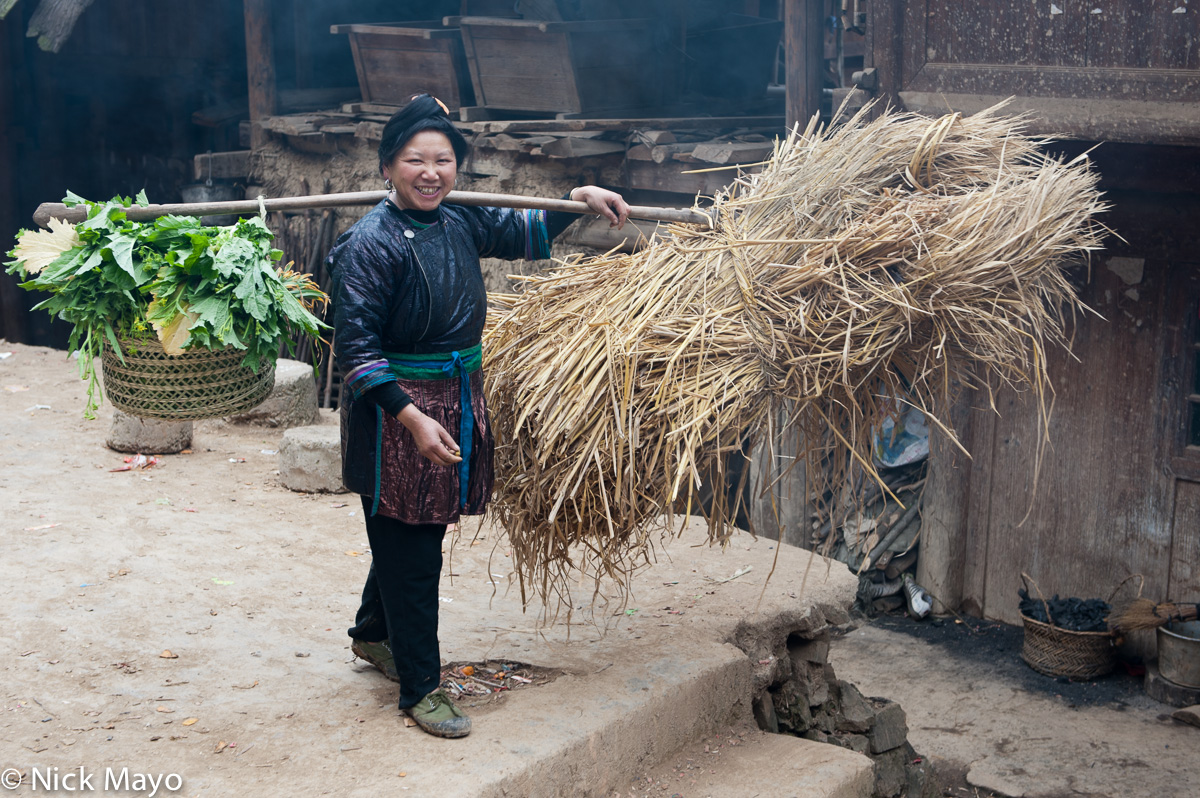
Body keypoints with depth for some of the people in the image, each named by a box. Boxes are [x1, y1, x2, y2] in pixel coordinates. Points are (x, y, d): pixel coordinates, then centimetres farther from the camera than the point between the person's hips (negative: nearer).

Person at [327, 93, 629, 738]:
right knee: (409, 551, 2)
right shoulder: (371, 243, -18)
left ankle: (372, 635, 46)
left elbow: (520, 233, 23)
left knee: (411, 533, 22)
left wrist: (580, 197, 14)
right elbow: (355, 345, -21)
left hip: (458, 401, 8)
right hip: (398, 408, -8)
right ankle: (420, 687, 15)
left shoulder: (459, 223, 3)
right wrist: (411, 417, -27)